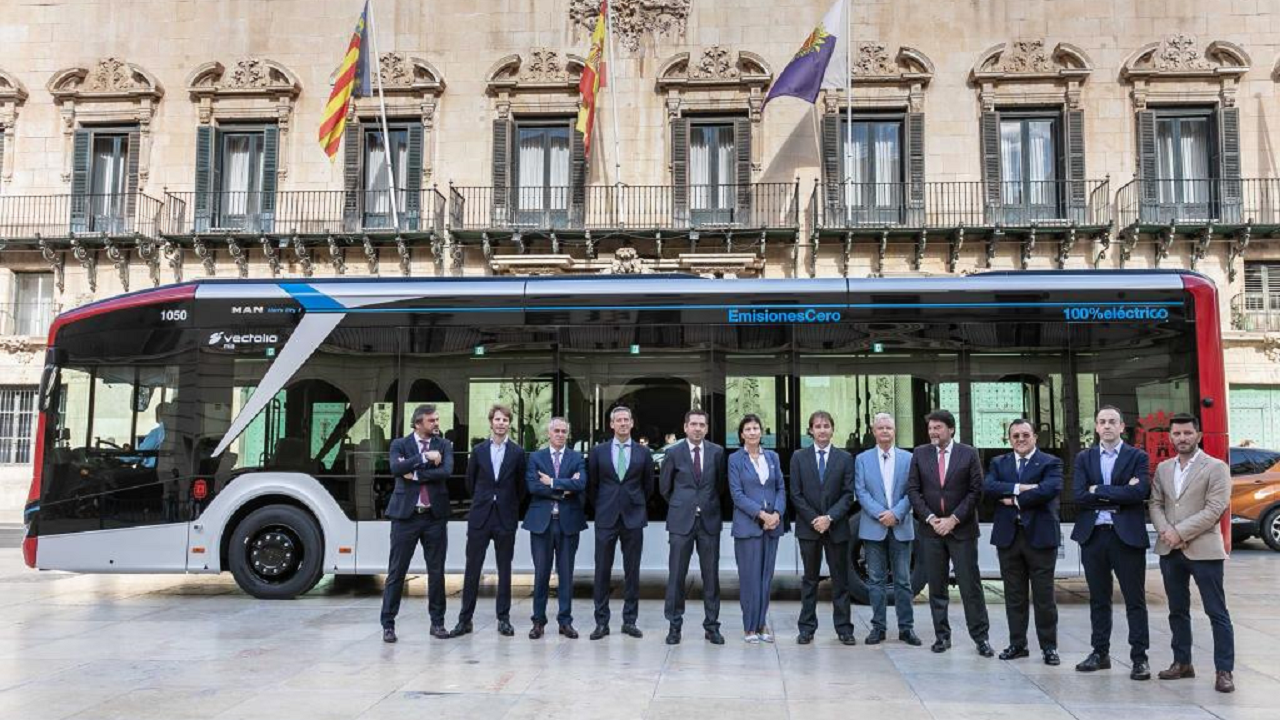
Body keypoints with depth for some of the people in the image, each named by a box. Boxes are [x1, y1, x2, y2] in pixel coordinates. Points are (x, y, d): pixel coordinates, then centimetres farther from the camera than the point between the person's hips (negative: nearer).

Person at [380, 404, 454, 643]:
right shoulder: (400, 444, 4)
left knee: (437, 572, 7)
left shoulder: (444, 446, 7)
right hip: (406, 515, -2)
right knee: (396, 571, 2)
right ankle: (388, 624, 11)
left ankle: (437, 622, 18)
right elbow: (396, 468, -16)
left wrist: (414, 474, -13)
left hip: (435, 516, 2)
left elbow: (446, 471, -11)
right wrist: (425, 457, -16)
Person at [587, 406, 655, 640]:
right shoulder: (598, 451, 3)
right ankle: (601, 622, 10)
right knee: (602, 570, 2)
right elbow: (591, 484, 11)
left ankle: (630, 621, 14)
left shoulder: (643, 453, 3)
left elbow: (648, 485, 13)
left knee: (632, 571, 5)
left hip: (633, 518, 0)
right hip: (606, 518, 0)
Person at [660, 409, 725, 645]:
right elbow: (664, 487, 10)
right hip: (681, 521, -1)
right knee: (676, 574, 1)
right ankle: (674, 625, 10)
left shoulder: (717, 452, 3)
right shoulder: (674, 453, -1)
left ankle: (711, 626, 13)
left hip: (709, 520, 1)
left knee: (711, 574, 5)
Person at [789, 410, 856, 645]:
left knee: (841, 579, 5)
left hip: (837, 527, 0)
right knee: (810, 579, 7)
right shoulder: (799, 458, 4)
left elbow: (848, 494, -2)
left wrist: (830, 517, -13)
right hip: (808, 527, 0)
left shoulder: (845, 458, 4)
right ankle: (807, 628, 12)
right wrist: (814, 519, -10)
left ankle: (843, 628, 13)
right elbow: (796, 495, 0)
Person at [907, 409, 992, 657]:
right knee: (936, 587, 7)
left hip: (962, 529, -2)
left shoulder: (969, 454, -1)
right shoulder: (920, 454, 5)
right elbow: (913, 489, 3)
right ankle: (942, 635, 16)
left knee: (970, 585, -1)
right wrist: (930, 518, -8)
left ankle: (980, 637, 7)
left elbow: (976, 491, -4)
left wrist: (953, 519, -11)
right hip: (931, 529, 2)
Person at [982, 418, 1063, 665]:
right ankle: (1017, 644, 19)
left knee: (1044, 596, 2)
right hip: (1008, 536, 3)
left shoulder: (1050, 463, 1)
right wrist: (1019, 488, -19)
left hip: (1040, 535, -3)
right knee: (1014, 595, 10)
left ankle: (1049, 646, 12)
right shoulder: (999, 463, 12)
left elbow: (1051, 489, -18)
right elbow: (988, 487, -6)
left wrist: (1015, 500, -12)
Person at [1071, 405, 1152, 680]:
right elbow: (1079, 496, -5)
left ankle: (1139, 657, 9)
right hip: (1093, 536, 3)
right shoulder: (1084, 458, 8)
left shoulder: (1138, 457, 1)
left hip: (1127, 535, -3)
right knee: (1098, 599, 11)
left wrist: (1099, 491, -11)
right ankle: (1100, 653, 21)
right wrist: (1118, 496, -11)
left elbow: (1140, 492, -15)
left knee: (1135, 600, 2)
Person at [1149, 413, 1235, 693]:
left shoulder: (1216, 467, -4)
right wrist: (1165, 531, -10)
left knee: (1217, 612, -2)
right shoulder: (1163, 468, 13)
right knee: (1177, 611, 13)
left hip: (1203, 549, -5)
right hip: (1170, 550, 6)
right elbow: (1156, 504, 9)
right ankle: (1182, 662, 23)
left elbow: (1214, 509, -13)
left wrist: (1181, 532, -16)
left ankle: (1224, 671, 4)